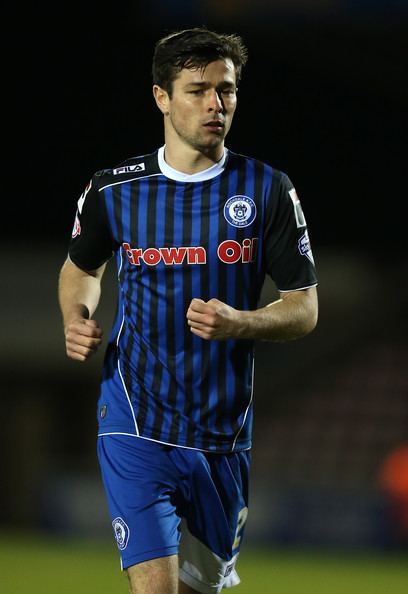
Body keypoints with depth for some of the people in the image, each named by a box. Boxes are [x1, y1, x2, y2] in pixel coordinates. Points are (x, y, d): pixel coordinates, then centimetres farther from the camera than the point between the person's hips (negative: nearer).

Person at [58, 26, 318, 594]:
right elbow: (81, 266, 20)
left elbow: (305, 309, 0)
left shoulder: (269, 190, -1)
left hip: (223, 435, 2)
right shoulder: (113, 189, -1)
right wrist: (77, 319, -2)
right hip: (137, 426, -2)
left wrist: (238, 323, -19)